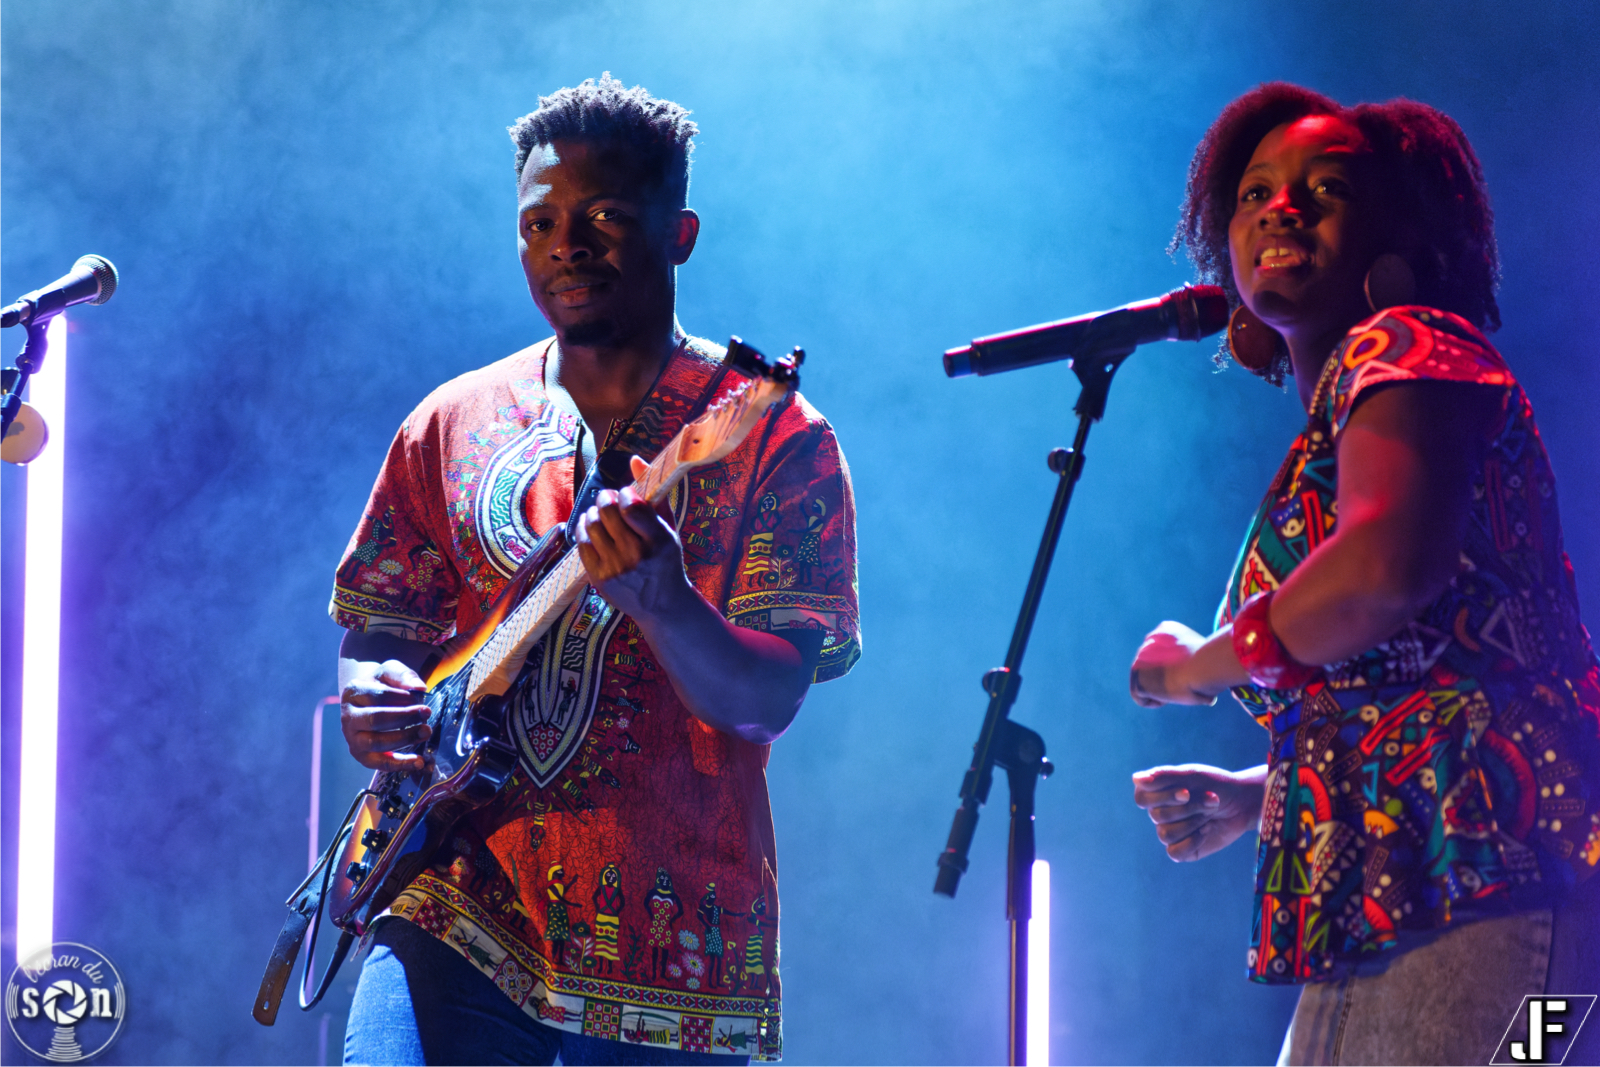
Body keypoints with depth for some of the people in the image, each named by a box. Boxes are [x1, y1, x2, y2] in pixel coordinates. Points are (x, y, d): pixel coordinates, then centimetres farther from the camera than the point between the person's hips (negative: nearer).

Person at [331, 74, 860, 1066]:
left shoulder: (775, 438, -1)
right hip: (460, 913, 2)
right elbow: (379, 624, 17)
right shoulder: (454, 424, 10)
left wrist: (657, 598, -29)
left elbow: (767, 700, -10)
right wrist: (372, 698, -5)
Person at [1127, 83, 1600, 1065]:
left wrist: (1201, 665, -8)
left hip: (1481, 886, -10)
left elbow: (1389, 568, -23)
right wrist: (1250, 796, 17)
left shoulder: (1405, 352, -2)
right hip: (1385, 917, 10)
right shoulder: (1327, 433, 25)